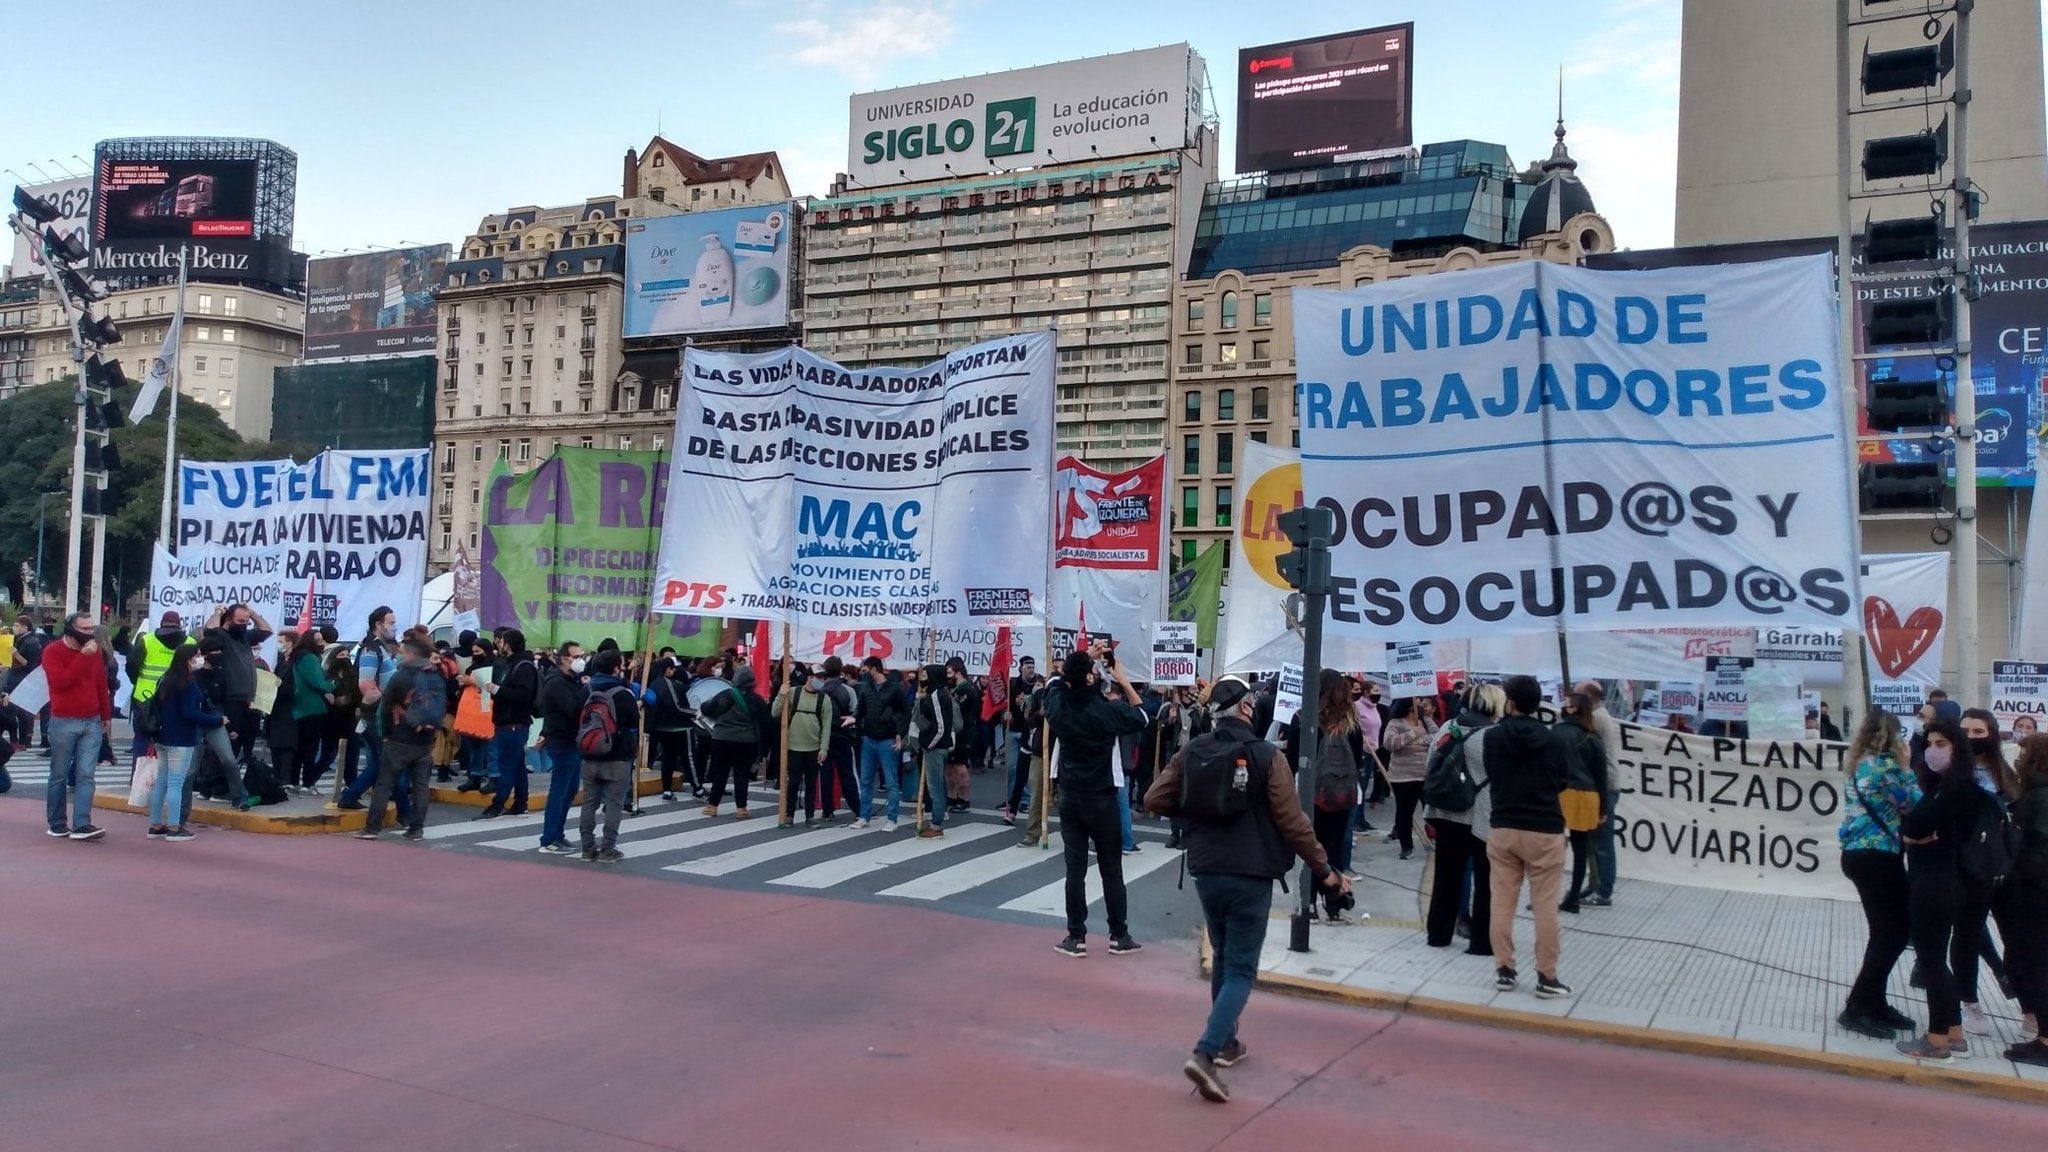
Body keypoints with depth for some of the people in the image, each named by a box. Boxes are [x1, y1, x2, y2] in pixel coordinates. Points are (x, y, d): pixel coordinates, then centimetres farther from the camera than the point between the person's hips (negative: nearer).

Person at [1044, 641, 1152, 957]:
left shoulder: (1058, 706, -5)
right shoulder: (1108, 710, -15)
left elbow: (1058, 679, 17)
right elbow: (1141, 718, 4)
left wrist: (1085, 657, 17)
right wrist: (1123, 680, 3)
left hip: (1070, 798, 3)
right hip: (1102, 800, -2)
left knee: (1075, 868, 4)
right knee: (1112, 870, 7)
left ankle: (1076, 937, 6)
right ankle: (1119, 936, 13)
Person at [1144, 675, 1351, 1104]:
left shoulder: (1192, 752, 1)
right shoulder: (1267, 756, -11)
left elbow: (1154, 800, 3)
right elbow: (1293, 822, -11)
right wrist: (1325, 870, -1)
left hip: (1205, 872, 5)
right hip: (1250, 876, -5)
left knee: (1222, 959, 23)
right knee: (1240, 970, -1)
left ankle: (1226, 1041, 31)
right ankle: (1205, 1053, -15)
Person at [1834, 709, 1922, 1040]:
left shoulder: (1861, 762, 13)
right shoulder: (1884, 764, -14)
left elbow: (1887, 802, 12)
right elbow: (1914, 805, -10)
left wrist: (1898, 767, 8)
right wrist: (1906, 768, -2)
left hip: (1859, 853, 9)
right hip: (1877, 856, -9)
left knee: (1886, 931, 18)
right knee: (1894, 933, 0)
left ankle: (1873, 1004, 23)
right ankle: (1857, 1008, 2)